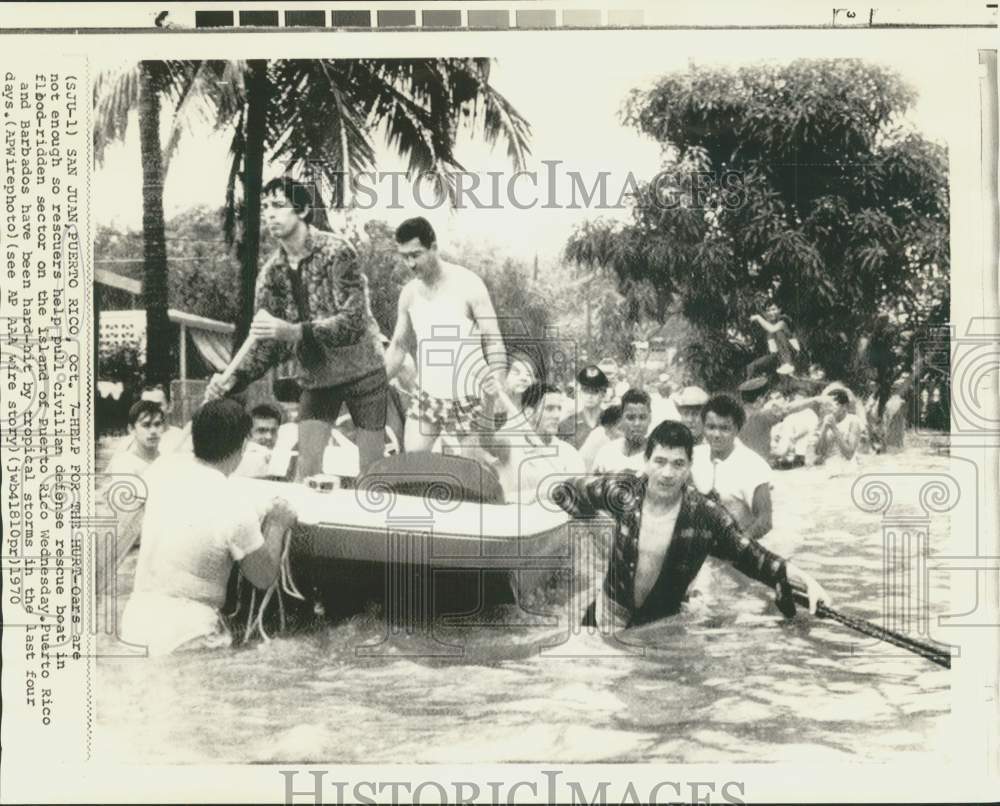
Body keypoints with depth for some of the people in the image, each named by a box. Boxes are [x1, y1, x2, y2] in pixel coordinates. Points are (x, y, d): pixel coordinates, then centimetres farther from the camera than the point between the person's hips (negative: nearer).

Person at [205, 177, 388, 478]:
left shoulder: (336, 252, -18)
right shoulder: (272, 273, -2)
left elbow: (353, 322, -26)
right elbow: (266, 344, -1)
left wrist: (293, 331, -39)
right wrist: (233, 379, -19)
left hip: (362, 371, -4)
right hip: (316, 378, 4)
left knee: (372, 469, -1)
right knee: (307, 466, -1)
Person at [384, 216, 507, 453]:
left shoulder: (467, 284, -11)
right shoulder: (409, 293, 5)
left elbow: (494, 344, -10)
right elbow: (398, 347, 16)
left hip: (468, 398, -5)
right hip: (428, 396, 5)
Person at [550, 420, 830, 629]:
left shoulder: (706, 515, -18)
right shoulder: (623, 491, -14)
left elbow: (756, 559, -14)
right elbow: (563, 492, 1)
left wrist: (807, 581, -26)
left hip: (661, 629, -1)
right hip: (606, 620, 1)